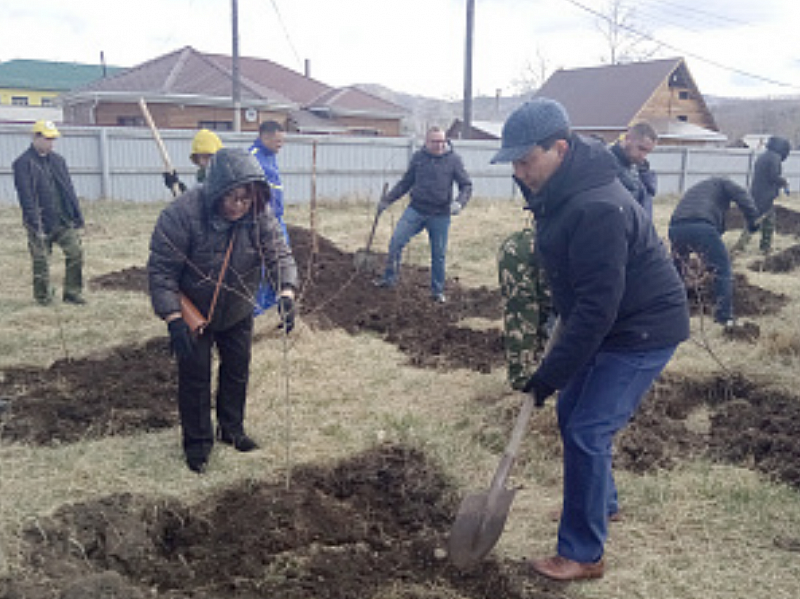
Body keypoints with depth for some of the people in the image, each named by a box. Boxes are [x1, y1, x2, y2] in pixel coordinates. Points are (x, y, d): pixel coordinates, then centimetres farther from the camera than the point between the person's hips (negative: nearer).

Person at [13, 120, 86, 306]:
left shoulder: (58, 160, 13)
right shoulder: (23, 163, -6)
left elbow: (69, 190, 15)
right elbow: (26, 196, -12)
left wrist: (78, 216, 10)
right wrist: (35, 223, -18)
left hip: (64, 221, 5)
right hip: (42, 223, -5)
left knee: (76, 252, -2)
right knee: (41, 260, 3)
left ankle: (72, 293, 9)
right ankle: (43, 297, 18)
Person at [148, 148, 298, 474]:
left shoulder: (259, 215, -18)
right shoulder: (181, 214, -30)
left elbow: (279, 253, -17)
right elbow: (161, 270, -25)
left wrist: (286, 292, -36)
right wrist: (173, 318, -31)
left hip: (237, 313, 4)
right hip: (193, 312, -4)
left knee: (238, 372, 16)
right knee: (195, 376, 5)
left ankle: (232, 429, 38)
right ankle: (197, 441, 25)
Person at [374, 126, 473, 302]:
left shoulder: (453, 160, -2)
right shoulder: (418, 157, 5)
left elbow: (466, 185, 1)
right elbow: (406, 182, 15)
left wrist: (459, 202, -19)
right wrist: (387, 200, 11)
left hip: (440, 215, -1)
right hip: (416, 210, 2)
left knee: (439, 254, 7)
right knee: (396, 241, -10)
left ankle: (437, 291, 22)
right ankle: (390, 278, 6)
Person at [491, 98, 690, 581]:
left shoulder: (597, 208, -31)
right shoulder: (559, 192, 0)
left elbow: (597, 306, -31)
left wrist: (552, 373, -25)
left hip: (643, 331, -10)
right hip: (608, 323, 10)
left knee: (587, 431, -9)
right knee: (571, 413, 18)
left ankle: (584, 555, 6)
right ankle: (603, 504, 40)